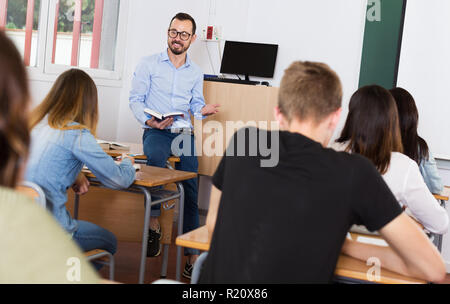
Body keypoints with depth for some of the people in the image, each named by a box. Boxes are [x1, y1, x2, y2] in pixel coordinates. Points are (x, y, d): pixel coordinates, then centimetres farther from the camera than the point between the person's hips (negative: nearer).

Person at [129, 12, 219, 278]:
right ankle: (154, 224, -27)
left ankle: (192, 256, -8)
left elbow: (196, 105, 17)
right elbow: (136, 99, 3)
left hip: (184, 133, 3)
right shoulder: (149, 64, 7)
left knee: (190, 188, -10)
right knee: (156, 156, -37)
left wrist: (203, 111, -7)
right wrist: (149, 121, -16)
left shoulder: (196, 72, 18)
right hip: (156, 131, -2)